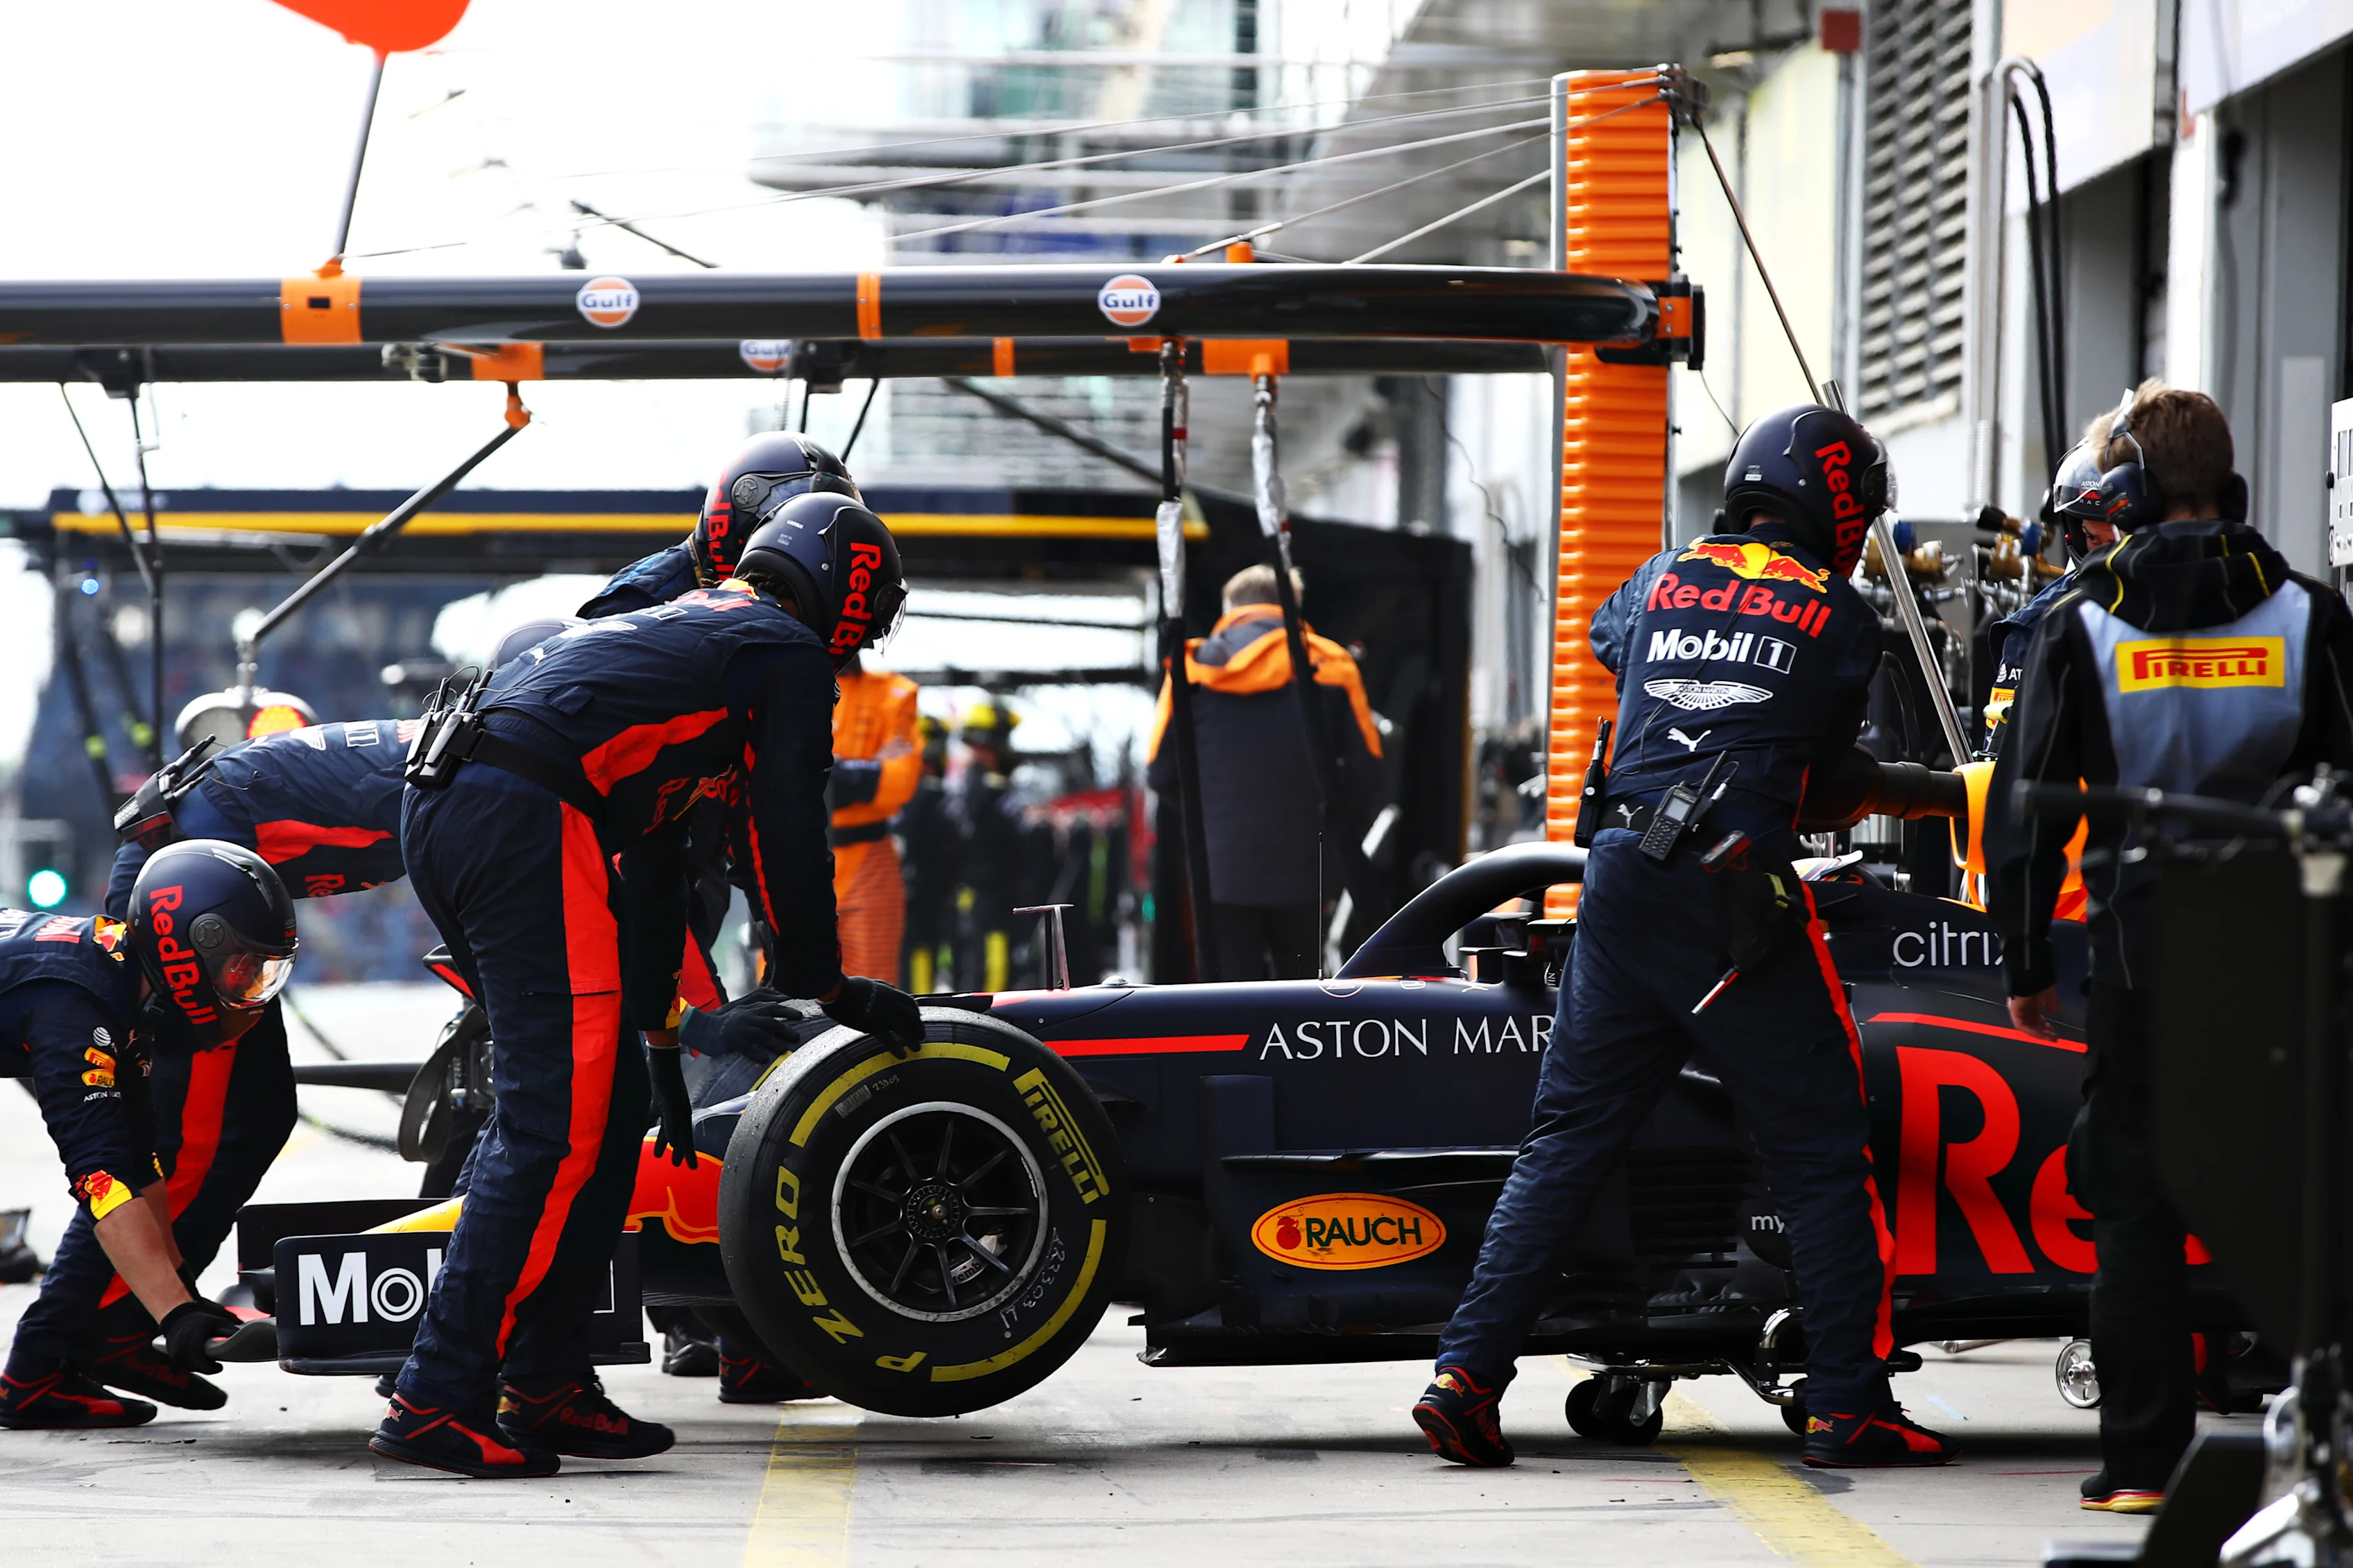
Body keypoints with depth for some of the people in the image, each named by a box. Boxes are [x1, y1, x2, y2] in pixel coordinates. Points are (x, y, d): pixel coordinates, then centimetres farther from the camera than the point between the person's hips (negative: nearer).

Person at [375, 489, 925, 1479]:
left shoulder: (676, 629, 36)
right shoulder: (790, 654, 9)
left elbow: (652, 854, 41)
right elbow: (787, 838, 6)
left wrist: (660, 1040, 44)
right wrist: (829, 989, 20)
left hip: (441, 808, 9)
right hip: (526, 823, -9)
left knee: (610, 1101, 15)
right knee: (558, 1126, -10)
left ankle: (545, 1386, 15)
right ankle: (436, 1404, -16)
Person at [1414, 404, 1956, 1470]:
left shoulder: (1660, 579, 15)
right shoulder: (1843, 617, 2)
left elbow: (1604, 640, 37)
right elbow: (1827, 760, 13)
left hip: (1621, 876, 5)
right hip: (1740, 896, -4)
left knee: (1568, 1137, 10)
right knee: (1821, 1155, 4)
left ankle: (1467, 1373, 3)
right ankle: (1847, 1406, 2)